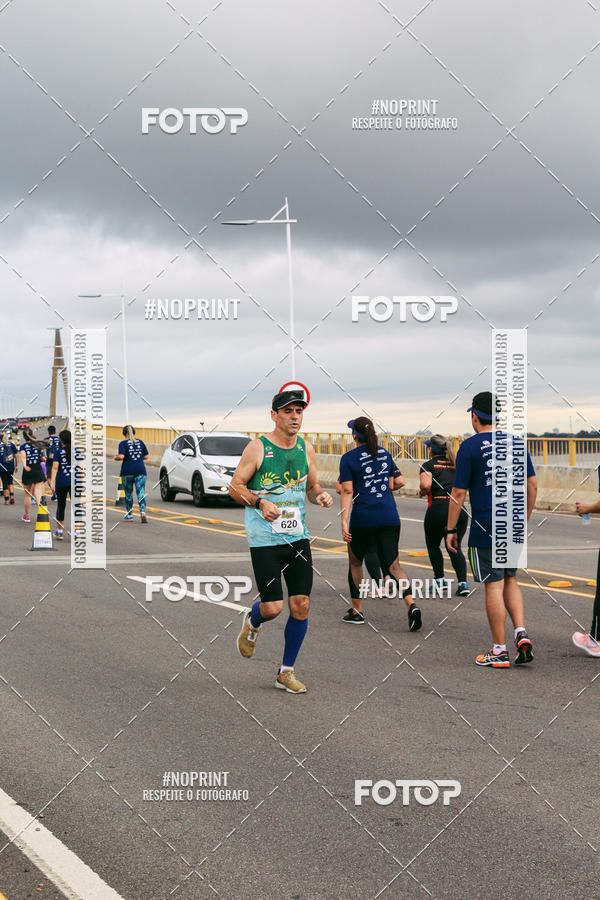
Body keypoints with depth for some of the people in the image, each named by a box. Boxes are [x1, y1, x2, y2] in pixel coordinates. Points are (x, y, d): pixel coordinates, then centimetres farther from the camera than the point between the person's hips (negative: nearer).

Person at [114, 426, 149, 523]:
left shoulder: (123, 443, -4)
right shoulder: (140, 442, 8)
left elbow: (121, 456, -17)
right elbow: (146, 456, 9)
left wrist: (116, 456, 4)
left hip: (127, 471, -2)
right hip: (140, 470, 2)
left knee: (128, 494, 12)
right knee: (141, 493, -3)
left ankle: (129, 515, 20)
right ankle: (143, 512, -23)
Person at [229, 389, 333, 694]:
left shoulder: (306, 449, 7)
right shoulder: (257, 448, -7)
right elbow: (235, 486, -4)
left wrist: (321, 495, -5)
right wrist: (260, 502, -21)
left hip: (298, 536, 4)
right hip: (265, 539, -4)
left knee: (301, 605, -1)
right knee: (272, 607, -8)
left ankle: (286, 671, 15)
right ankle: (252, 623, 30)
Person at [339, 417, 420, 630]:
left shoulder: (349, 458, -4)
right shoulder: (385, 454, 11)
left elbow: (347, 491, -10)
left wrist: (344, 522, -12)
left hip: (363, 518, -3)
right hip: (389, 516, 4)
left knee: (355, 561, 18)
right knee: (393, 564, 2)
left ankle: (357, 610, 24)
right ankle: (411, 604, -20)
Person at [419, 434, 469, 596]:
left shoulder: (429, 465, -1)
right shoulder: (456, 464, 15)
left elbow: (425, 485, -17)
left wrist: (422, 492, 3)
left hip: (439, 509, -4)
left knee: (433, 545, 19)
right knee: (455, 547, 14)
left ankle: (440, 580, 18)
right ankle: (462, 582, -2)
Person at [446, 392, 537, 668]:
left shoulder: (470, 447, -6)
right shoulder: (516, 443, 8)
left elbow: (458, 493, -8)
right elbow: (532, 485, 11)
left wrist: (451, 529, 0)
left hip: (486, 527, -5)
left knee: (494, 585, -1)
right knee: (510, 580, 19)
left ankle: (500, 652, 4)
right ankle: (521, 634, 4)